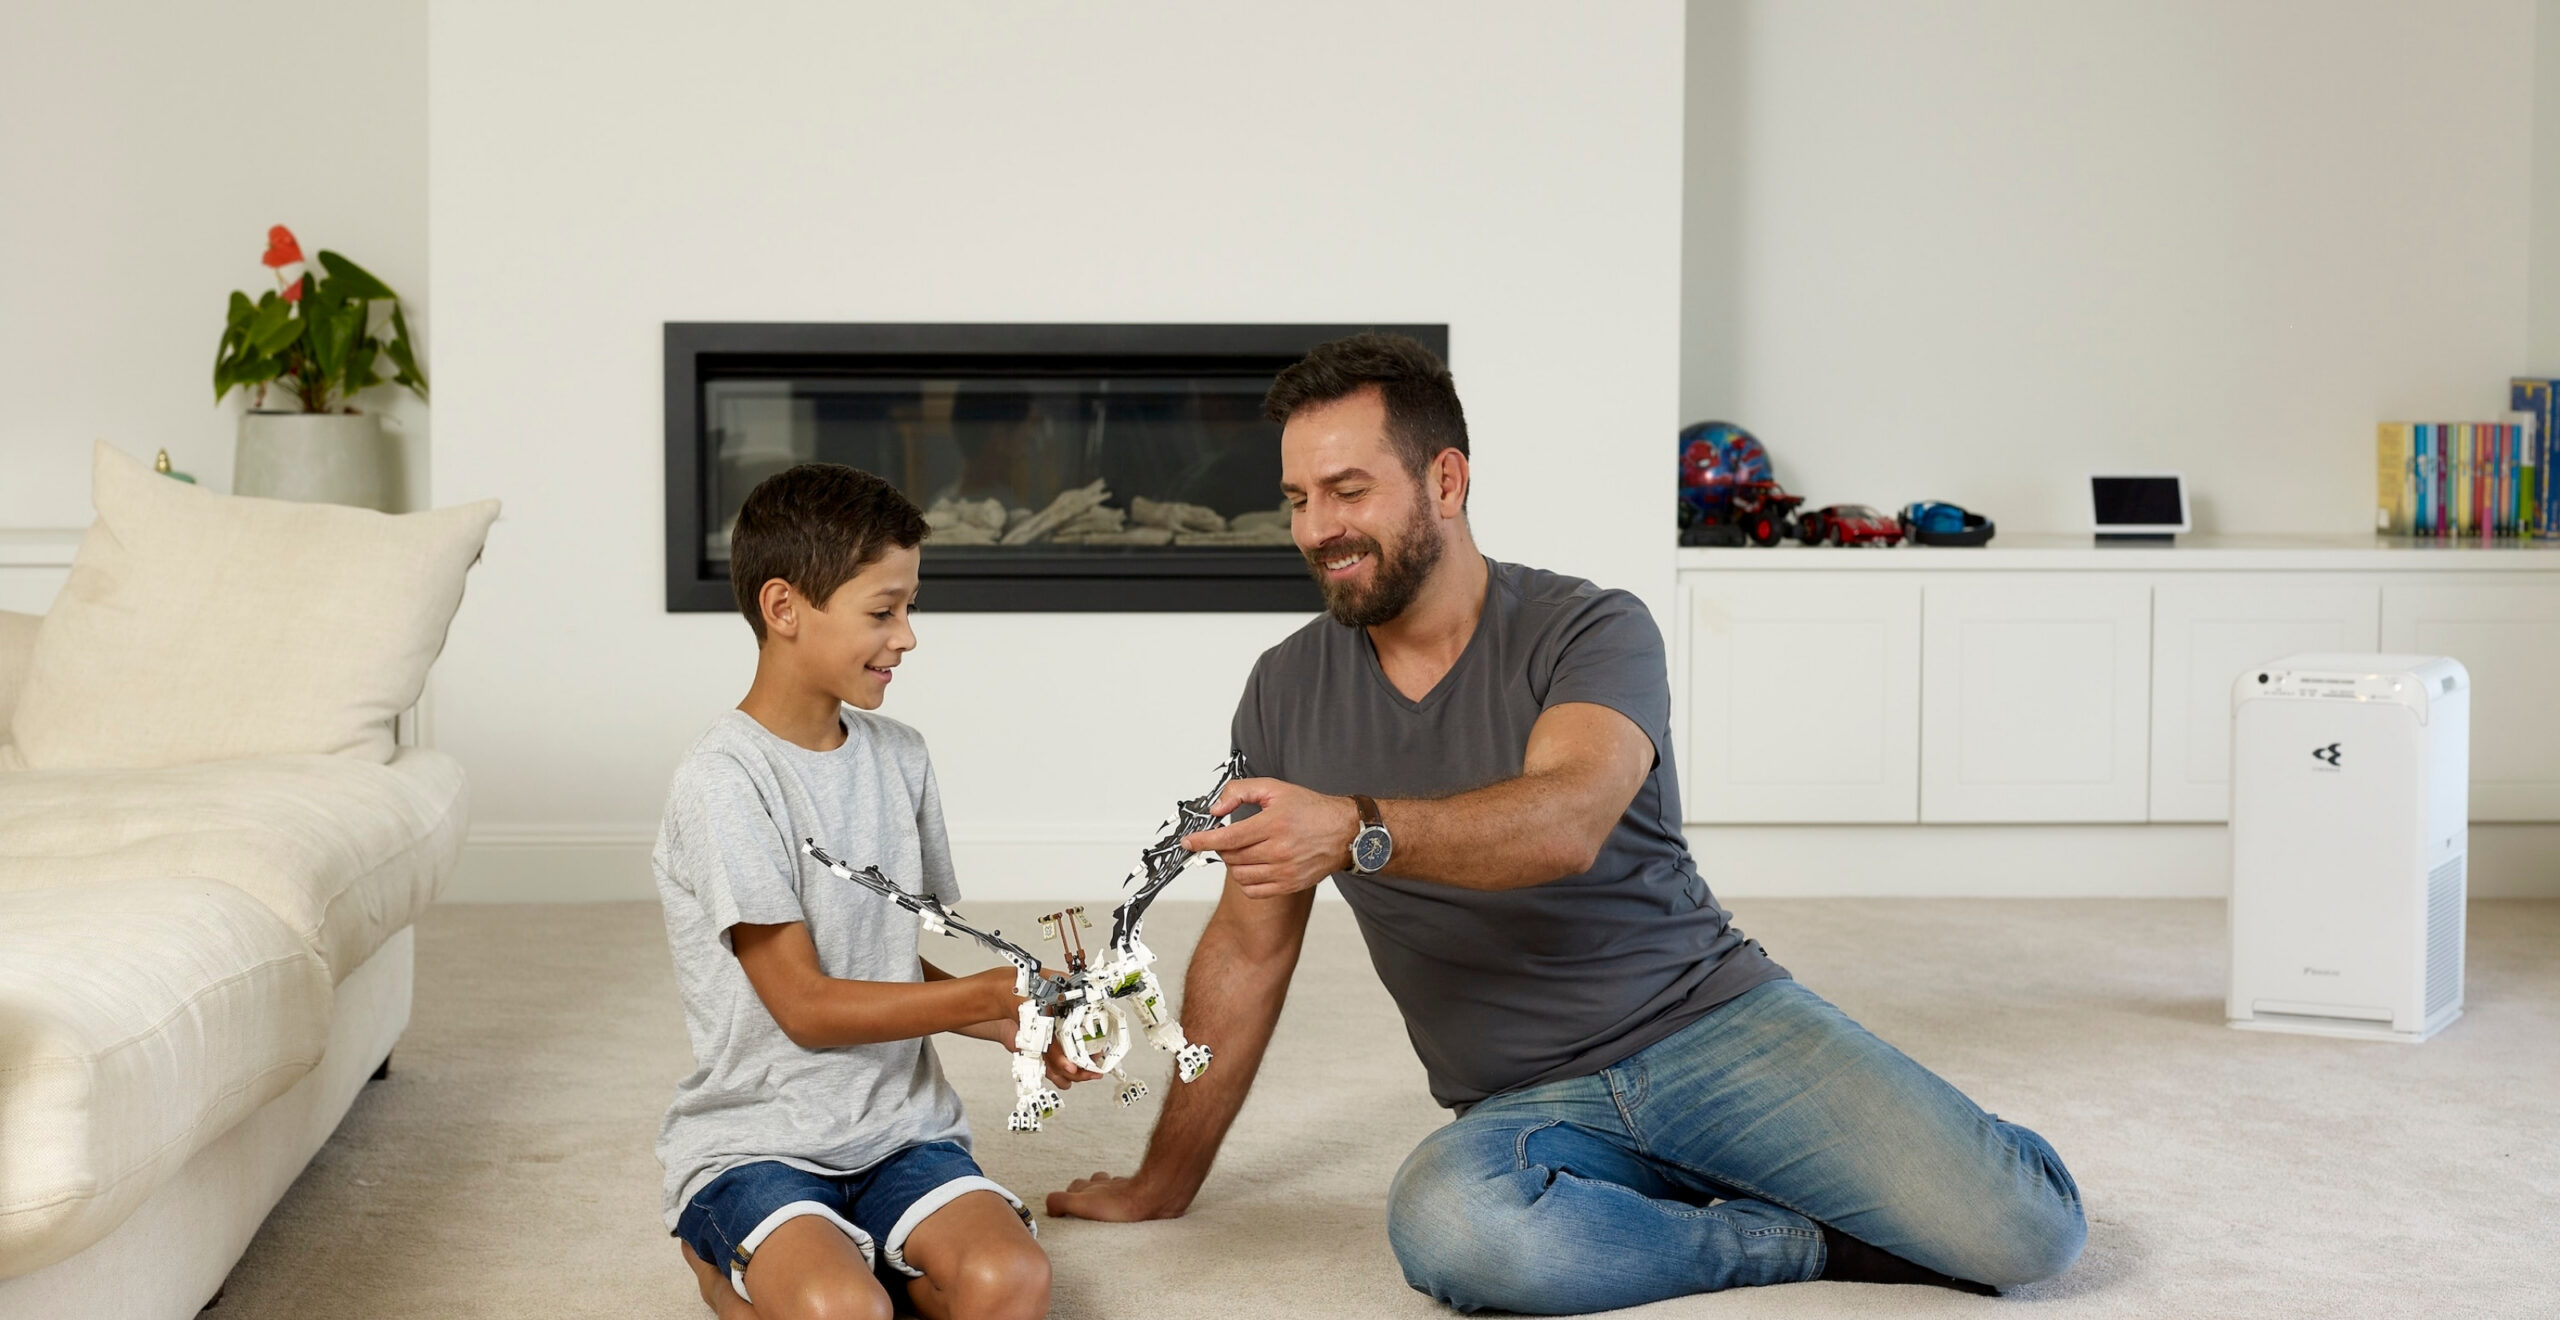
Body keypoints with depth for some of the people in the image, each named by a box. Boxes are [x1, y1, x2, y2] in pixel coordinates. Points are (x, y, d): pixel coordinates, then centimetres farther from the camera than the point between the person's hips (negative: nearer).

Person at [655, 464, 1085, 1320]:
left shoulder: (899, 759, 9)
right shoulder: (725, 781, -13)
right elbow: (807, 1007, -14)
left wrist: (1025, 1029, -4)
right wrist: (994, 994, -16)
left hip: (899, 1131, 5)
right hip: (758, 1144, -5)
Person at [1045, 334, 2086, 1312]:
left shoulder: (1592, 632, -6)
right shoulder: (1287, 693, 7)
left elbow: (1567, 819, -28)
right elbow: (1249, 947, 14)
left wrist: (1355, 829, -44)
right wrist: (1167, 1179, 14)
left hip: (1712, 1018, -3)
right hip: (1529, 1110, 4)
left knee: (2024, 1228, -25)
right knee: (1441, 1222, -36)